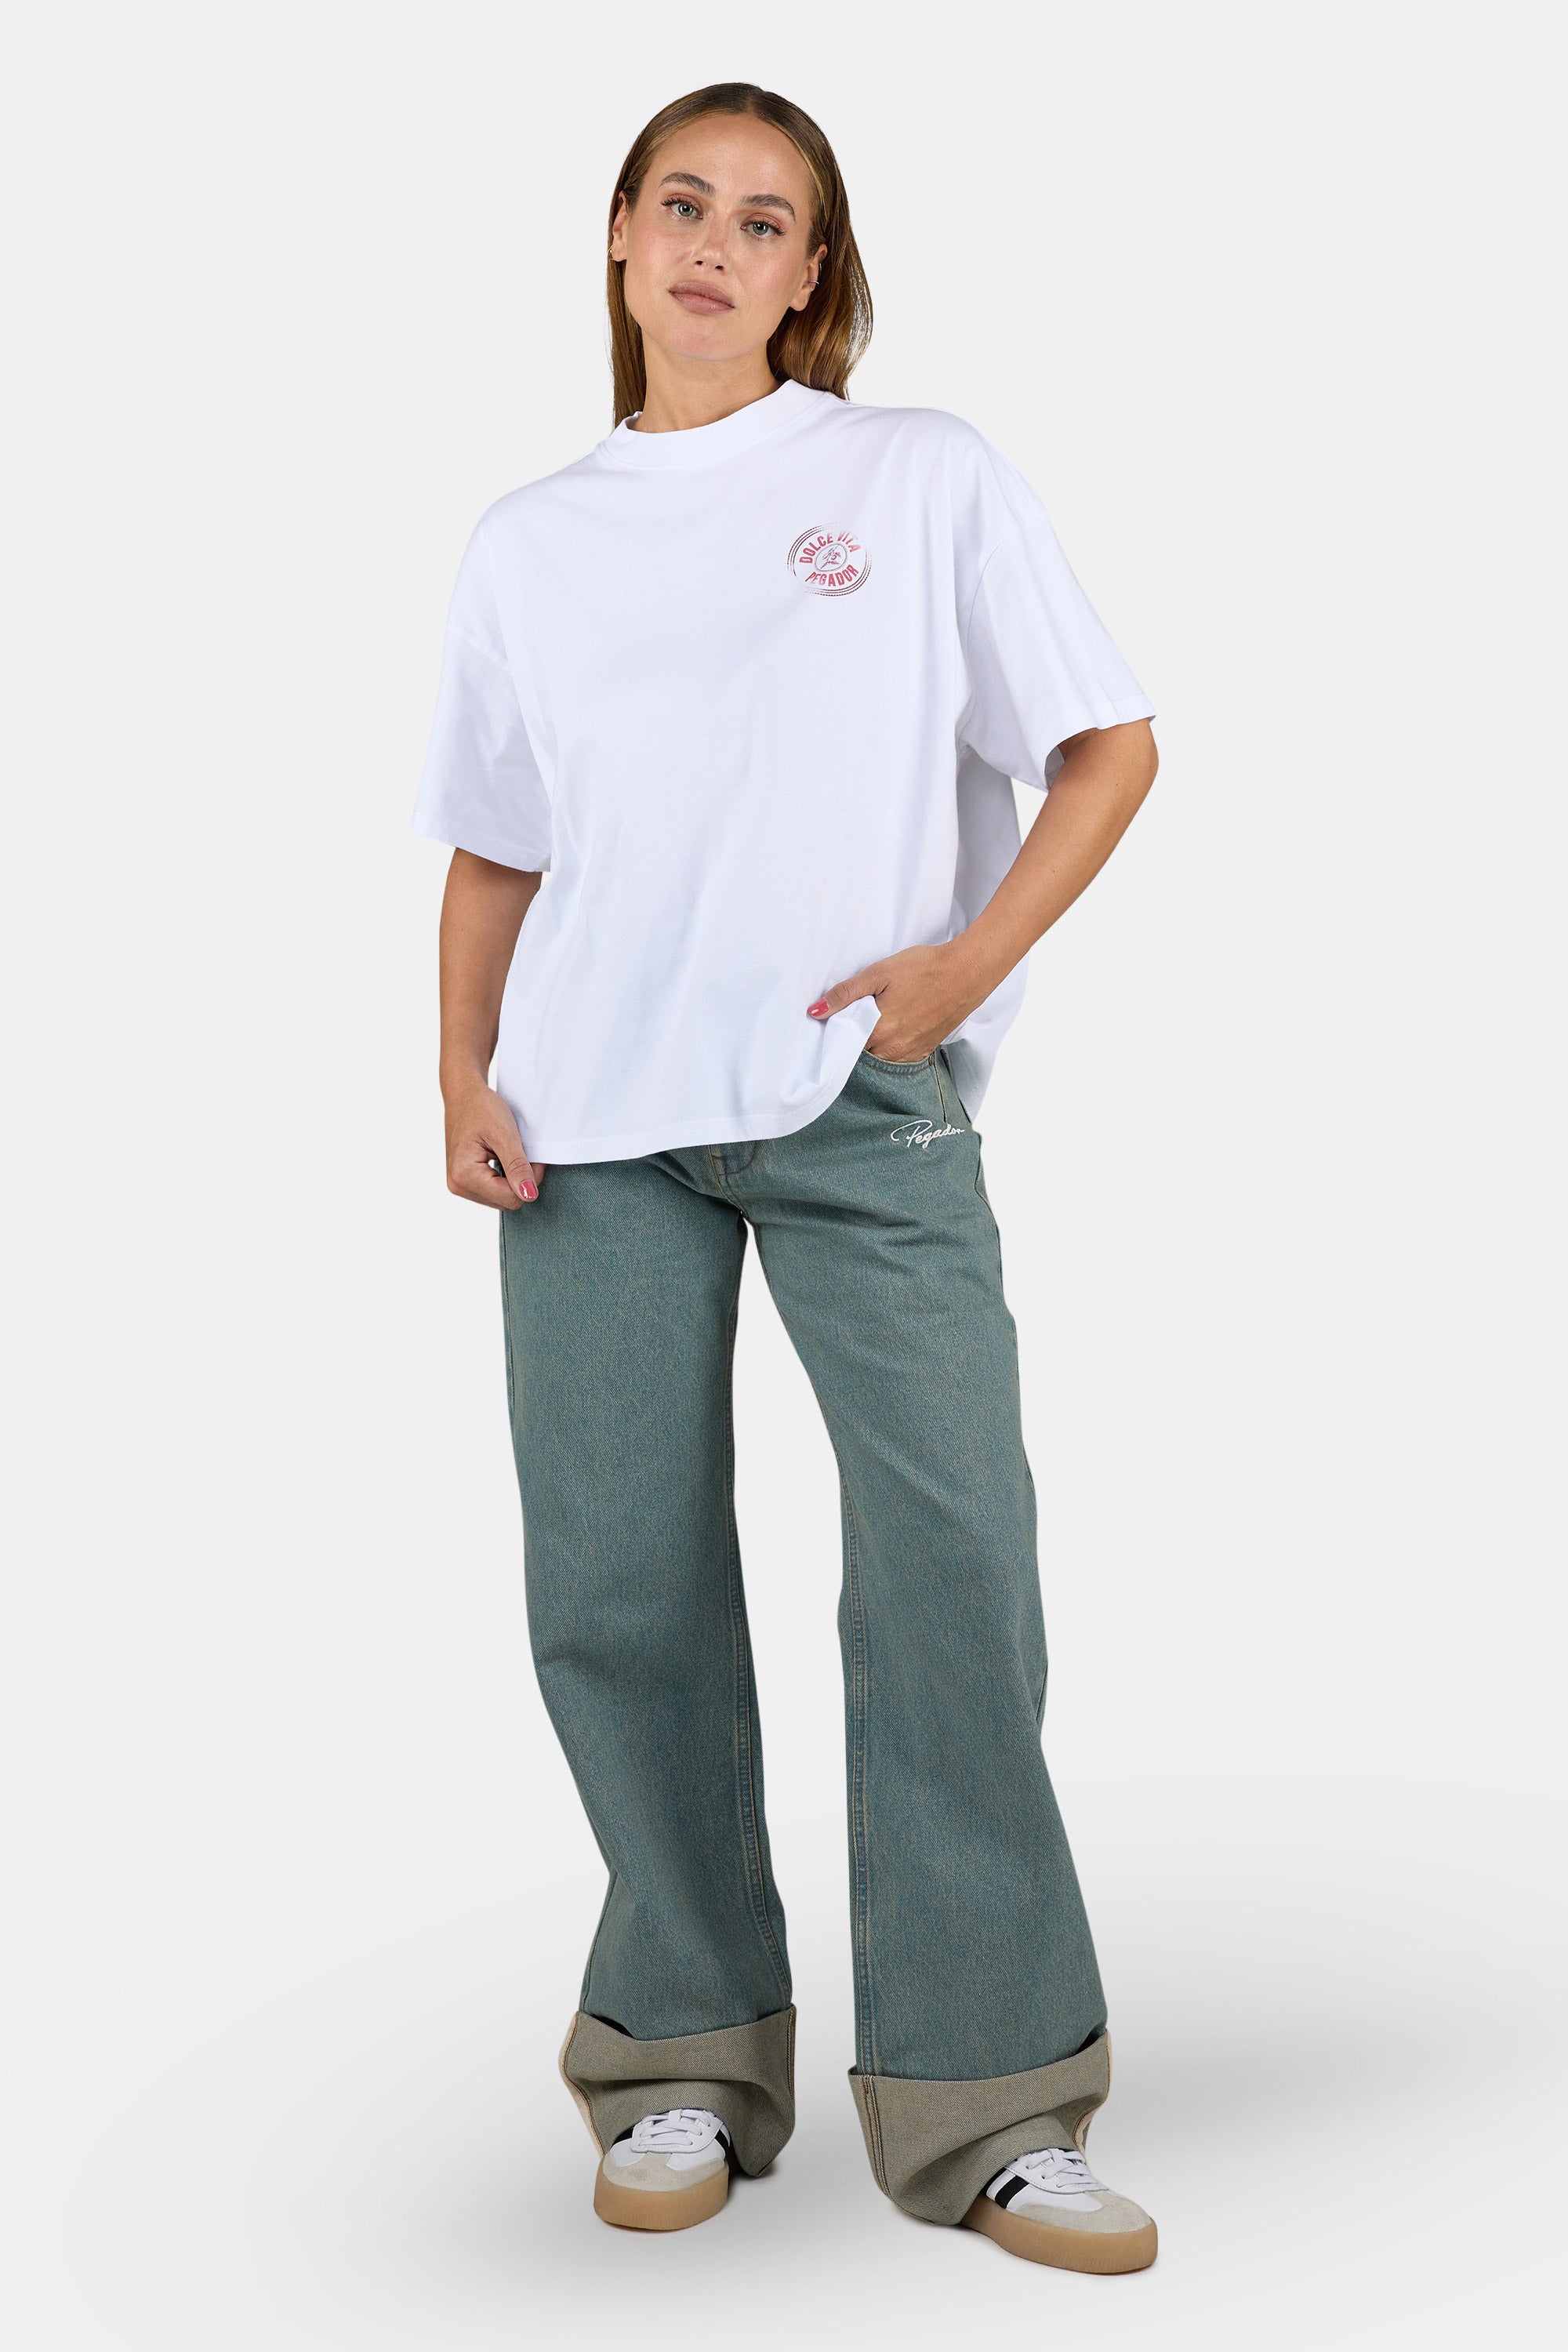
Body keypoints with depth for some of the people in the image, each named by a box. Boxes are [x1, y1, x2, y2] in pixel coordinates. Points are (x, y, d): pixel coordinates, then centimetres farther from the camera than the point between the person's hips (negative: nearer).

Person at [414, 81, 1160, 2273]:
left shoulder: (929, 479, 7)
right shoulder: (530, 542, 15)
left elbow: (1108, 747, 5)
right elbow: (492, 851, 18)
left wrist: (972, 963, -9)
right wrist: (463, 1073, 3)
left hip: (866, 1107, -2)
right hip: (593, 1123, 3)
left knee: (954, 1561, -11)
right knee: (616, 1587, 1)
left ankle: (984, 2098, 0)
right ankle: (689, 2059, 18)